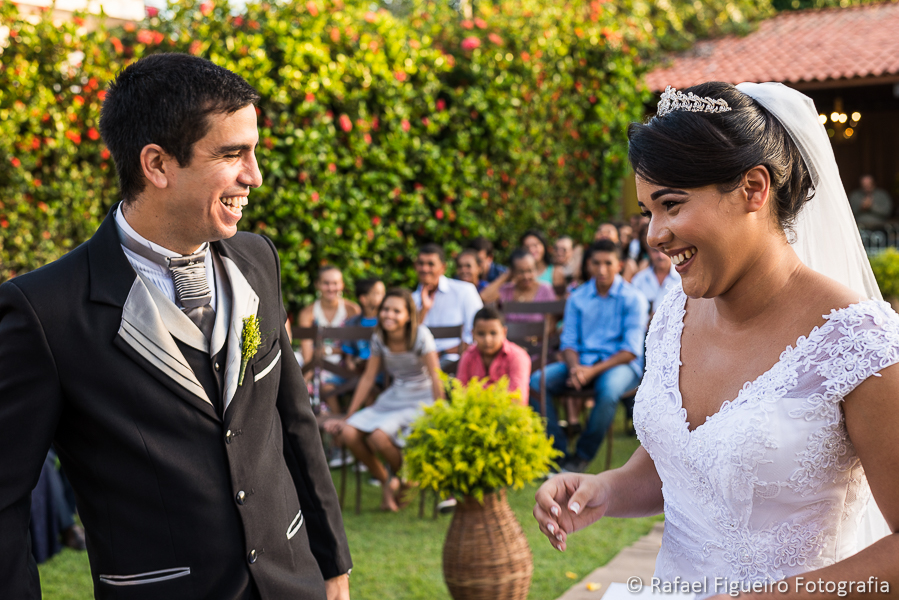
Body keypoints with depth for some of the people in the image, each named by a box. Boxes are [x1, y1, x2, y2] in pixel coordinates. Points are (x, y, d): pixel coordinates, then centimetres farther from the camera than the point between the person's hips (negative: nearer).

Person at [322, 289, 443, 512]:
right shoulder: (378, 339, 2)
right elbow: (368, 379, 7)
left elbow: (436, 377, -13)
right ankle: (385, 481, 5)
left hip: (421, 401, -6)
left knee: (378, 436, -30)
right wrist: (347, 418, 6)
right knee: (349, 433, -17)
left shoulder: (421, 335, -13)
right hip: (392, 399, 6)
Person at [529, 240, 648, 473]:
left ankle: (582, 456, -20)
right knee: (535, 382, -21)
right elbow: (568, 342, 10)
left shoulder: (633, 299, -3)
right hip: (582, 361, 4)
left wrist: (594, 370, -20)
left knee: (608, 390, -39)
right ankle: (558, 452, -17)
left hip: (619, 364, -4)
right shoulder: (577, 297, 11)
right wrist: (574, 367, -13)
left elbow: (631, 350, -9)